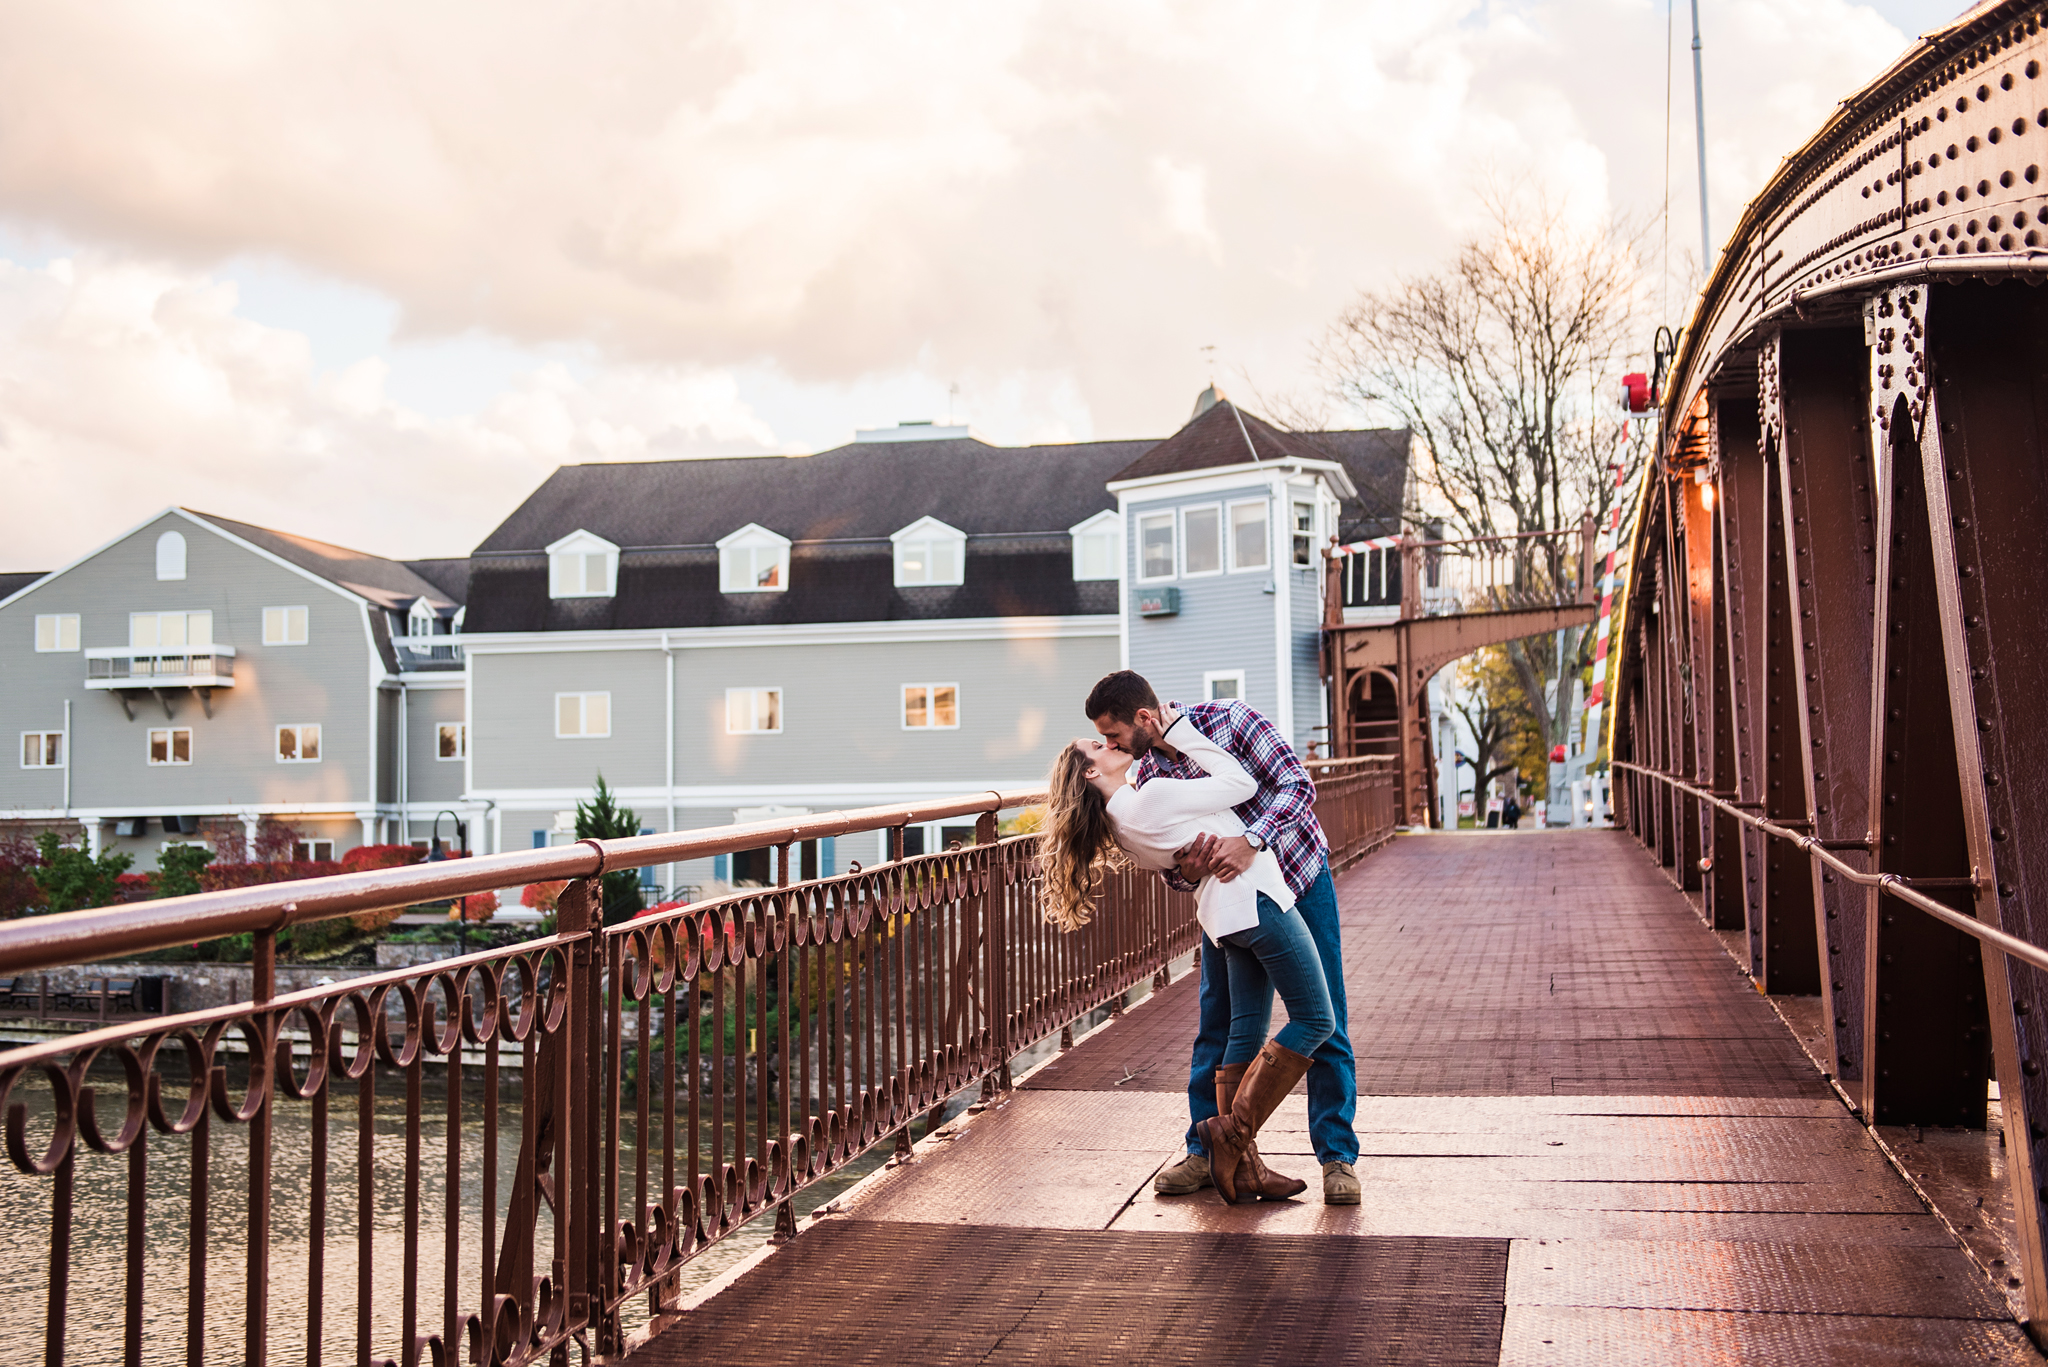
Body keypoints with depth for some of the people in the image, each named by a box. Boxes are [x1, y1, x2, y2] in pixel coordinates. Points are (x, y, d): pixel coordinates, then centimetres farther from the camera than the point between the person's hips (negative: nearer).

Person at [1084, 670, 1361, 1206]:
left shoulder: (1231, 721, -20)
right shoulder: (1147, 777, -6)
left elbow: (1297, 785, -26)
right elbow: (1169, 864, -2)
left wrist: (1250, 840, -40)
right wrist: (1185, 871, -27)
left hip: (1298, 879, -4)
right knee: (1216, 1026, 5)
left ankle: (1338, 1157, 5)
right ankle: (1206, 1151, 16)